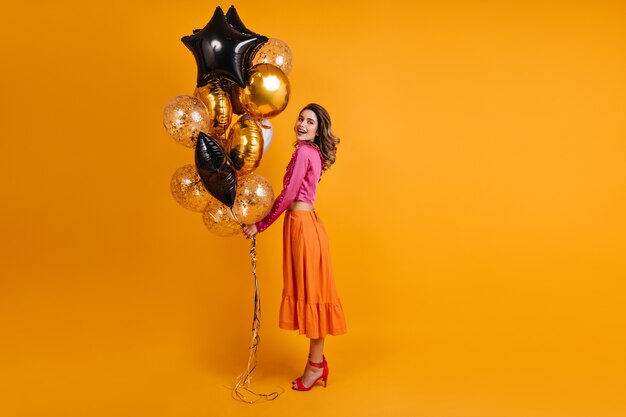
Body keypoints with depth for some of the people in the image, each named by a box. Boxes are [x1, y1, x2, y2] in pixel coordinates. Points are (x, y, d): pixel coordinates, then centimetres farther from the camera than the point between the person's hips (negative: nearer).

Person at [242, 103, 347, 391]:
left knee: (311, 292, 0)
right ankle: (318, 361, 25)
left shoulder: (303, 152, -12)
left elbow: (287, 196, -15)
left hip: (302, 225, -9)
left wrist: (260, 225, -8)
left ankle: (315, 365, 15)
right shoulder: (313, 153, 15)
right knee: (307, 290, 14)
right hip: (303, 223, 9)